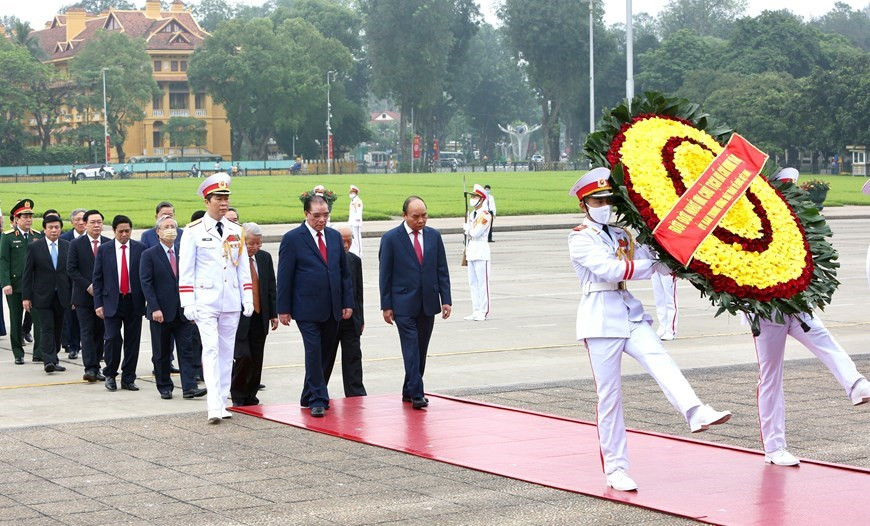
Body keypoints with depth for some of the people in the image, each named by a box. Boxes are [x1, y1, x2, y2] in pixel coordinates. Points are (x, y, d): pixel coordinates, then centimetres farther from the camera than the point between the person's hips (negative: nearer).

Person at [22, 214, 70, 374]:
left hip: (62, 295, 3)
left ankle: (53, 359, 20)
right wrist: (26, 296, -6)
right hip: (43, 295, -3)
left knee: (58, 329, 9)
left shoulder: (68, 246, 5)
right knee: (46, 329, -9)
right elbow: (27, 274, -1)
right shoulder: (34, 247, -1)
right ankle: (48, 361, -14)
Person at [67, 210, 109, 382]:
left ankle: (95, 367, 14)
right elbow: (71, 269, -3)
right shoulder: (76, 244, 0)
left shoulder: (110, 244, 5)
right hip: (84, 296, -2)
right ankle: (90, 368, -9)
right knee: (87, 332, -6)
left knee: (100, 332, 6)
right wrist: (87, 286, -13)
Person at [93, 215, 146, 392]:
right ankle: (110, 375, 12)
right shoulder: (104, 250, 3)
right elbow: (97, 278, 4)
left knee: (132, 341, 4)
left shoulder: (140, 249, 2)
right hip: (112, 301, -1)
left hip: (134, 302, 1)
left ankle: (128, 379, 13)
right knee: (113, 339, -6)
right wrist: (98, 304, -3)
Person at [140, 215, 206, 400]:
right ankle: (164, 388, 15)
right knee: (161, 353, 5)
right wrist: (155, 308, -15)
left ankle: (189, 387, -6)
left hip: (182, 312, 3)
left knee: (186, 349, -4)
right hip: (161, 312, -3)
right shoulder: (149, 255, -1)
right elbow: (146, 283, -6)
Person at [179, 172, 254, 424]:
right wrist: (188, 304, -9)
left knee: (227, 351, 8)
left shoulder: (236, 231, 11)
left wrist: (248, 299, 7)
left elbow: (243, 267, 14)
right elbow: (186, 269, -3)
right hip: (206, 302, -5)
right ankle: (214, 406, -18)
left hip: (231, 303, 5)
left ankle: (222, 402, 16)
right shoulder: (194, 231, -2)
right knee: (211, 350, -13)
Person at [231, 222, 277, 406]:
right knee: (243, 357, -12)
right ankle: (237, 396, 6)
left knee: (257, 360, 7)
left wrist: (273, 314, 10)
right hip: (238, 318, -5)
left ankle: (250, 396, 18)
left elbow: (271, 288, 14)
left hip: (259, 318, 5)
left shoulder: (265, 258, 8)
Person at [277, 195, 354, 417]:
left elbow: (344, 272, 15)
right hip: (307, 309, -5)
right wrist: (284, 308, -6)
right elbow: (284, 276, -4)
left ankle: (309, 396, 20)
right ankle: (317, 400, -4)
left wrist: (347, 302, 9)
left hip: (332, 309, 5)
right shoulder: (292, 239, -4)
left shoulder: (335, 237, 12)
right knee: (314, 352, -9)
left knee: (323, 353, 9)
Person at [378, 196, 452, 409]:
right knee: (411, 350, -10)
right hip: (404, 305, -4)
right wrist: (386, 305, -6)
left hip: (428, 304, 4)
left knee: (421, 351, 8)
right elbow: (385, 274, -2)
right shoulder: (391, 238, -4)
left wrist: (446, 299, 2)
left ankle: (409, 391, 19)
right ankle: (416, 394, -11)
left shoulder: (434, 236, 7)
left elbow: (442, 270, 9)